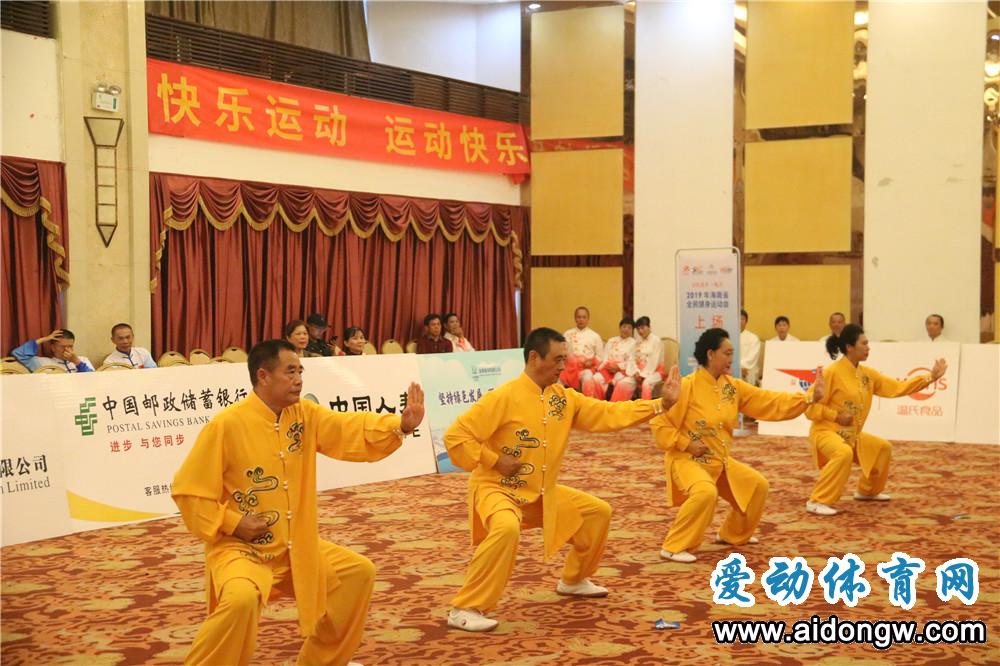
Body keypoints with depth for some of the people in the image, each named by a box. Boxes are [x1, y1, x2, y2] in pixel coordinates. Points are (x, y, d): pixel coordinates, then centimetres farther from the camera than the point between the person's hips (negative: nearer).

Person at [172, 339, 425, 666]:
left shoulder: (305, 415, 0)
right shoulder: (226, 426, -17)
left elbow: (354, 430, -7)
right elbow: (188, 490, -12)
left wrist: (402, 424, -24)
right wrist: (231, 524, -20)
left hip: (296, 547, 7)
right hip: (240, 548, -7)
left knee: (360, 571, 7)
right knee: (242, 599, -36)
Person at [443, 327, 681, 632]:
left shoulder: (564, 397, 1)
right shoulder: (503, 398, -21)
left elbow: (608, 414, 2)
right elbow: (455, 437, -21)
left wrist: (661, 404, -5)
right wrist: (494, 461, -22)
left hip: (543, 493, 8)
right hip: (496, 489, -8)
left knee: (598, 512, 12)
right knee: (507, 528, -39)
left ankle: (573, 580, 33)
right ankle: (464, 609, -27)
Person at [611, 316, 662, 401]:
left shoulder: (656, 340, -4)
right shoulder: (637, 341, 13)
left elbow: (654, 361, -12)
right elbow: (632, 358, 7)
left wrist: (643, 374, -16)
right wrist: (636, 372, -10)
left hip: (653, 371, -5)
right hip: (638, 372, 5)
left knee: (646, 384, -38)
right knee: (622, 384, -20)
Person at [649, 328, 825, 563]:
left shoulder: (733, 387, 3)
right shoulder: (687, 387, -18)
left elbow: (770, 403, 1)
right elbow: (658, 422, -18)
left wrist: (811, 396, -8)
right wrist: (686, 444, -21)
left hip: (720, 461, 8)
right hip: (687, 460, -8)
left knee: (757, 485, 10)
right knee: (706, 493, -34)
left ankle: (733, 534, 31)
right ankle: (674, 547, -20)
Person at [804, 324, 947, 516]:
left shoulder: (867, 374, 6)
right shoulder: (832, 372, -18)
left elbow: (897, 387, 6)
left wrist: (930, 378, 2)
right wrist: (836, 416, -23)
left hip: (852, 434, 9)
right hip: (826, 431, -9)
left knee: (883, 448, 17)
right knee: (844, 454, -37)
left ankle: (867, 491, 35)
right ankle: (817, 502, -30)